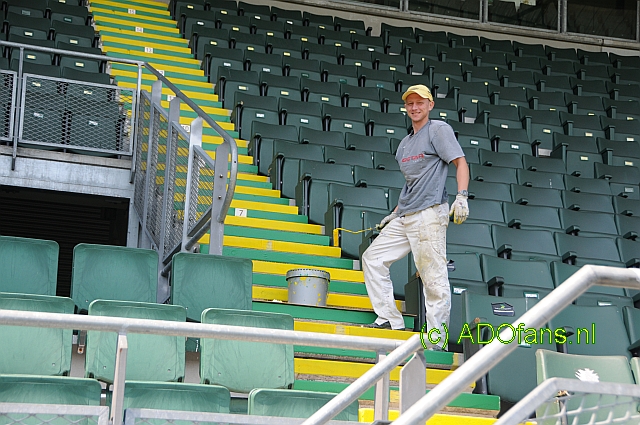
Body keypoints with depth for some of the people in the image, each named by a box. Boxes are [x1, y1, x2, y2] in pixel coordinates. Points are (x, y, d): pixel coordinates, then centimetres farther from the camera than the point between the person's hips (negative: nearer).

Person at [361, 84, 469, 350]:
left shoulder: (439, 129, 1)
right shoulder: (405, 143, 24)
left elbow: (460, 161, -8)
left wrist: (461, 197, -22)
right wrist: (394, 214, 24)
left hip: (430, 213, -9)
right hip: (404, 217, 9)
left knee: (433, 277, -10)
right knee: (372, 258, 6)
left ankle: (436, 340, -9)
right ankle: (390, 320, 8)